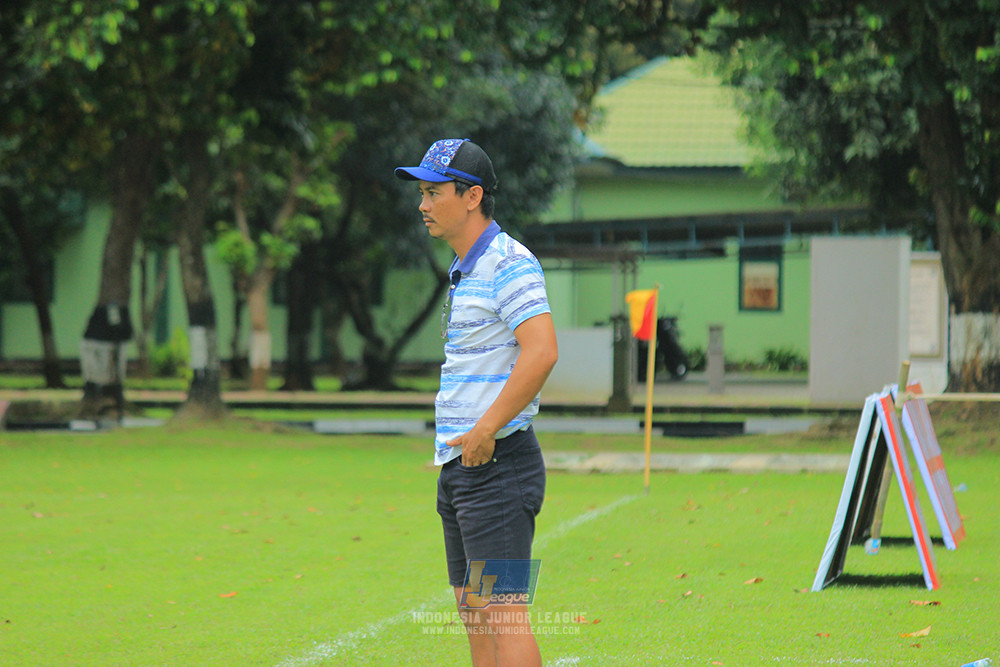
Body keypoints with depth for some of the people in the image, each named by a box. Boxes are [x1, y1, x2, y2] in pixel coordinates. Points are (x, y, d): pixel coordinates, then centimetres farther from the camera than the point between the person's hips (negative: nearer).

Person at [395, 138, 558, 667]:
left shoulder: (509, 263, -13)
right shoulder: (464, 271, 18)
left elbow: (542, 351, -26)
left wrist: (486, 430, -23)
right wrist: (460, 443, 17)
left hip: (496, 462, -10)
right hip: (459, 465, 10)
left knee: (503, 614, -13)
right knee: (474, 616, 9)